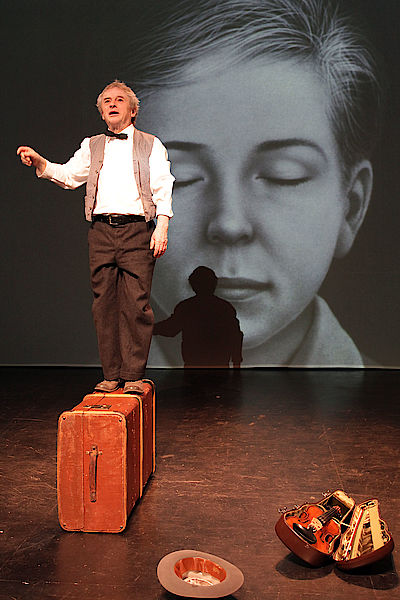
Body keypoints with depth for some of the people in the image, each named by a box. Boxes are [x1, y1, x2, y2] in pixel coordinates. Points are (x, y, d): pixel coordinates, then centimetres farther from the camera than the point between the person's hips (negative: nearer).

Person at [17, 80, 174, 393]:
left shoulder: (151, 145, 12)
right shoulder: (92, 146, 22)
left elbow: (163, 189, 4)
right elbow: (68, 175, 12)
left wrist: (162, 227, -9)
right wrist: (39, 162, -6)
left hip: (137, 230, -3)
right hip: (101, 232, 3)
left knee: (136, 304, -7)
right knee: (104, 304, 2)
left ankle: (133, 376, 1)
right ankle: (111, 375, 10)